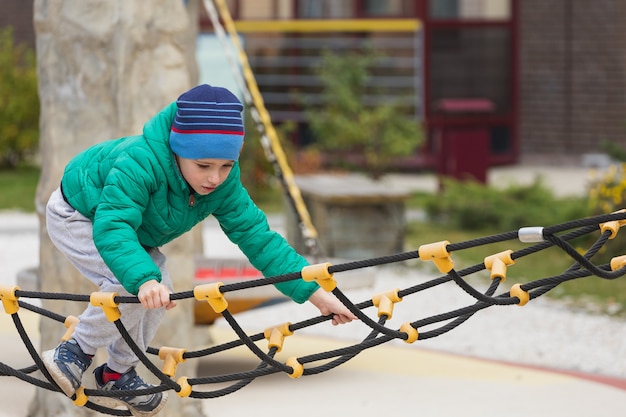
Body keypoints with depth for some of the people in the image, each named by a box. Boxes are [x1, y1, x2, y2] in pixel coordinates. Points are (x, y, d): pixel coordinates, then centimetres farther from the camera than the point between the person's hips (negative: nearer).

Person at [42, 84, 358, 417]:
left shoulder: (223, 182, -24)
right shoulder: (140, 163, -44)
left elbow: (256, 236, -22)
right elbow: (111, 228, -54)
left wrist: (316, 294, -29)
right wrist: (144, 279, -71)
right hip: (77, 217, -7)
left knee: (159, 295, -4)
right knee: (131, 285, -27)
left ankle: (117, 375, 19)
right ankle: (76, 351, -5)